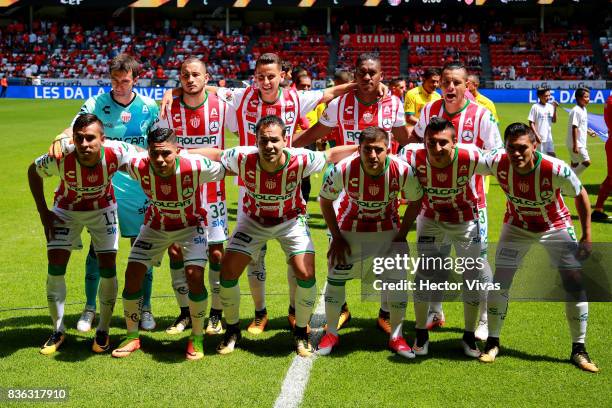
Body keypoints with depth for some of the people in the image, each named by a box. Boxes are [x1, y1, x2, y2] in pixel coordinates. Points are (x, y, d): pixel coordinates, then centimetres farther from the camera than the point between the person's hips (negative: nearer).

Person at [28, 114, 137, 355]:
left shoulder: (116, 153, -34)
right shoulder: (59, 159, -33)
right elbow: (33, 171, -10)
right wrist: (43, 213, -10)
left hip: (103, 209, 0)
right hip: (66, 210, 0)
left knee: (107, 267, -6)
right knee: (55, 266, -7)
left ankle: (103, 331, 13)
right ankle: (58, 330, 12)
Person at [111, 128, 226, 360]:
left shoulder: (195, 167, -35)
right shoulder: (139, 166, -28)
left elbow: (225, 170, -15)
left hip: (191, 225, -3)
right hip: (156, 225, 3)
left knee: (194, 275, -20)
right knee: (132, 274, -3)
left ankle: (197, 338, 3)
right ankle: (132, 336, 19)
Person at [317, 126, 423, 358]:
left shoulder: (402, 171, -28)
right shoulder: (344, 170, -30)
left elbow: (415, 202, -7)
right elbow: (325, 200, -11)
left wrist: (402, 234, -9)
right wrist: (336, 237, -10)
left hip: (388, 230, 1)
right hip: (350, 229, 0)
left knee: (397, 281, -5)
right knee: (335, 278, 0)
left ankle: (396, 337, 14)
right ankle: (331, 333, 20)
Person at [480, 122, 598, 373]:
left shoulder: (556, 170, -34)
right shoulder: (497, 164, -30)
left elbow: (581, 196, -15)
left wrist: (587, 237, -11)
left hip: (555, 226, -1)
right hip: (517, 226, 1)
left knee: (575, 284, -7)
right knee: (499, 283, -4)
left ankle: (578, 350, 10)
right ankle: (493, 343, 16)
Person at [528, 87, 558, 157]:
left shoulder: (550, 106, 6)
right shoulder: (535, 107, -8)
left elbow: (554, 121, 6)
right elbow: (531, 123, -9)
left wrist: (555, 108, -5)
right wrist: (536, 135, -16)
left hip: (549, 138, 5)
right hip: (539, 138, -5)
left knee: (552, 156, 3)